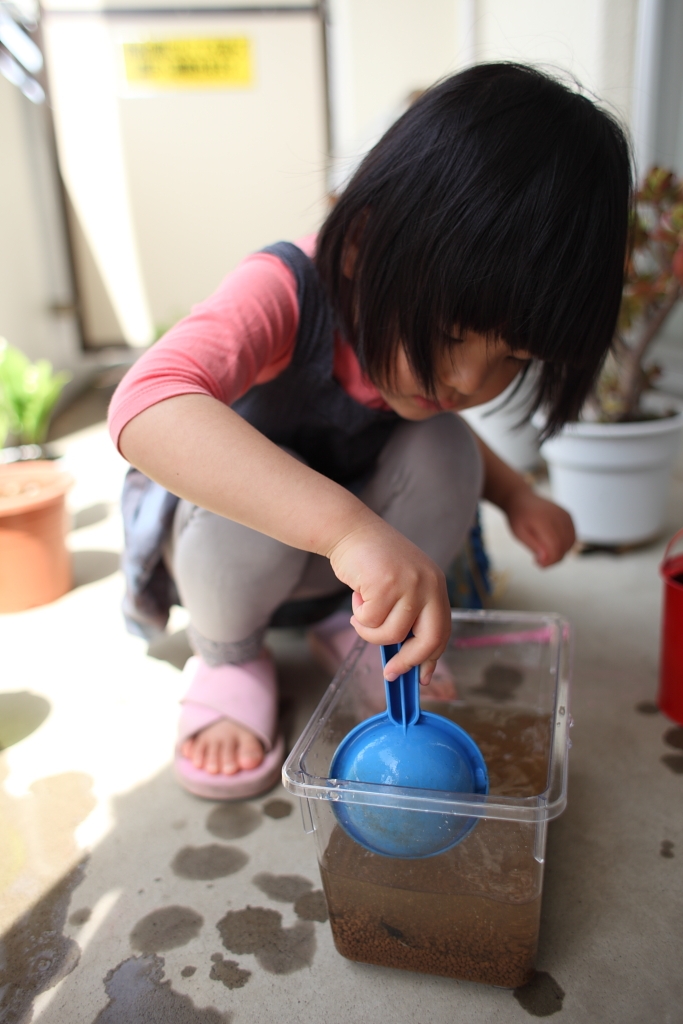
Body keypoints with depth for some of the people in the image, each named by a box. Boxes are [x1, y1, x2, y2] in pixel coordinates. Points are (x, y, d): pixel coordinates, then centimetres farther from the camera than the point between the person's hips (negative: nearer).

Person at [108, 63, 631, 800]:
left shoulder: (440, 315, -14)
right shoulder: (284, 291, -34)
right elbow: (147, 409, -54)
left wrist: (514, 496, -10)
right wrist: (345, 524, -65)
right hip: (222, 529, -4)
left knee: (441, 452, -21)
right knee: (251, 513, -37)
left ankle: (366, 637, 2)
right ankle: (227, 657, -3)